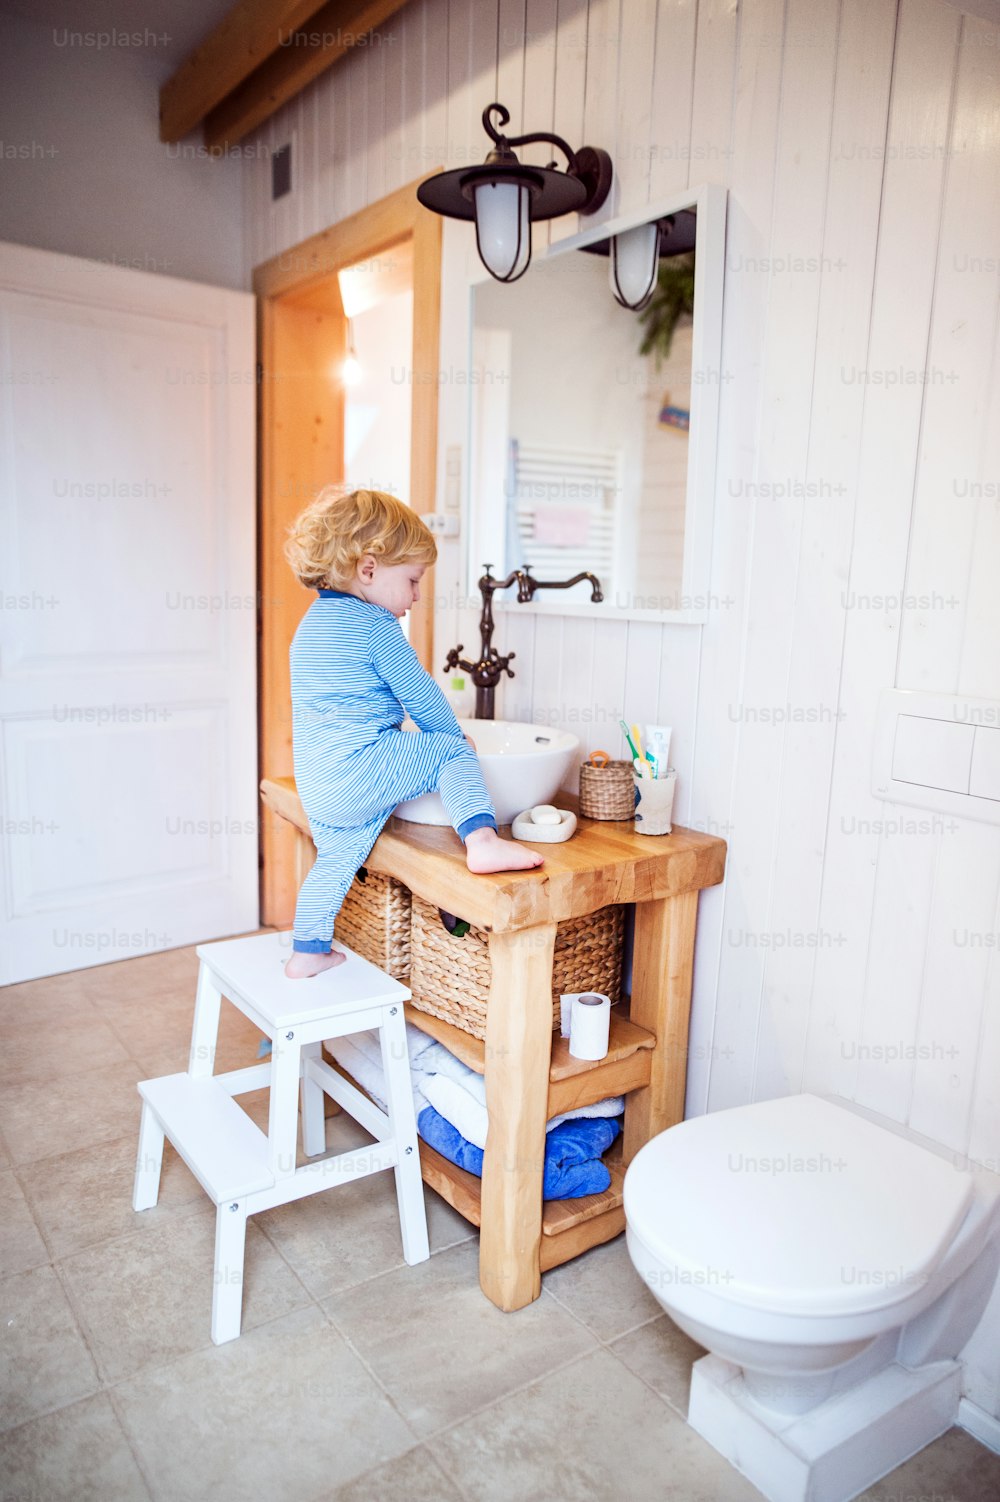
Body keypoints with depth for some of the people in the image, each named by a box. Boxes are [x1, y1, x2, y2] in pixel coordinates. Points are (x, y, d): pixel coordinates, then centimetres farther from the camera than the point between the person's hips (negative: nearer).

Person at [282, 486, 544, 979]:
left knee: (336, 855, 22)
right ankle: (482, 840, -21)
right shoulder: (375, 625, -11)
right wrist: (453, 734, 11)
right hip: (361, 768, -9)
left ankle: (308, 952, 30)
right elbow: (421, 696, -7)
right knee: (452, 753, -1)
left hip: (315, 785, 9)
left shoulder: (313, 621, 17)